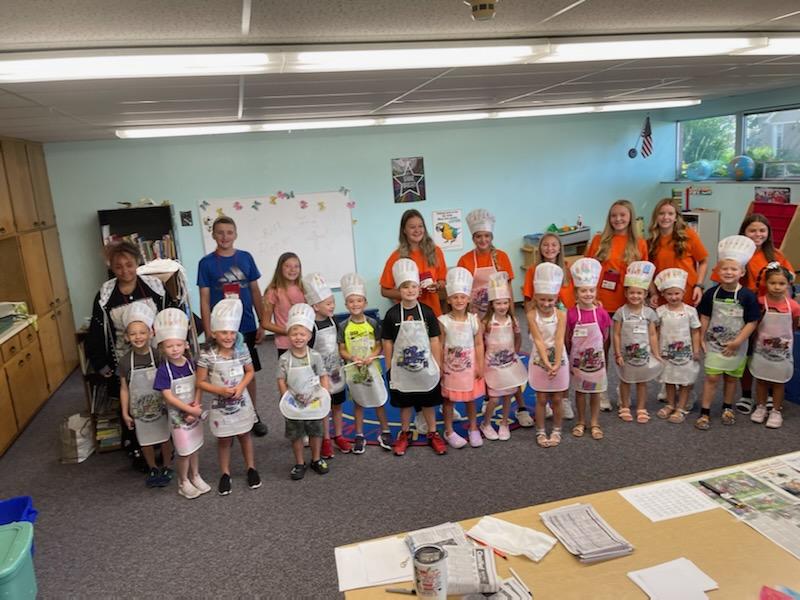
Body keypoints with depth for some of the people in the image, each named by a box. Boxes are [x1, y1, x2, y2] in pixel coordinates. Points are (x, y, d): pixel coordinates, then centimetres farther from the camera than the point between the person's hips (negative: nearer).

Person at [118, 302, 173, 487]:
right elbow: (124, 388, -2)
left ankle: (167, 468, 33)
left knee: (165, 438, 12)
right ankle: (153, 469, 36)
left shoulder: (158, 356, -14)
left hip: (160, 407, -1)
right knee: (145, 442, 15)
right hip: (139, 410, 1)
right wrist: (125, 412, 0)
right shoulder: (125, 361, -10)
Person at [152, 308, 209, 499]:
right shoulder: (164, 370, -18)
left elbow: (198, 386, -3)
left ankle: (195, 476, 37)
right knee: (184, 451, 5)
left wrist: (196, 406, -17)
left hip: (194, 413, 4)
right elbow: (169, 397, -20)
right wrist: (191, 410, -21)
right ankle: (183, 483, 26)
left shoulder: (191, 364, -5)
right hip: (178, 415, -4)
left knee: (195, 446, 17)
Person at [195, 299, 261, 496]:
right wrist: (220, 390, -22)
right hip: (220, 405, -2)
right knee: (224, 440, 13)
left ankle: (251, 468, 34)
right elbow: (200, 382, -11)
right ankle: (225, 474, 30)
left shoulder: (242, 349, -10)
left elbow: (250, 371, 2)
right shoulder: (206, 355, -17)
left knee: (244, 436, 17)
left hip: (242, 402, 2)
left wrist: (240, 387, -15)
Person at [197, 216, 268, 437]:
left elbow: (255, 292, 7)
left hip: (247, 327, 2)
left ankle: (253, 415, 28)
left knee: (250, 373, 12)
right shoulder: (207, 263, -3)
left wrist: (262, 323, 5)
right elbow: (204, 300, -4)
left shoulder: (246, 258, 3)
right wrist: (208, 331, -8)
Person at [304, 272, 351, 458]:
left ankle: (338, 436, 30)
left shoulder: (332, 321, -1)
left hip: (336, 371, 5)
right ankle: (326, 440, 22)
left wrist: (341, 365, 13)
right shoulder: (311, 327, -19)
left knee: (337, 405, 15)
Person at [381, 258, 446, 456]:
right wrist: (390, 368, -1)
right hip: (402, 368, 0)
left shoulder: (427, 312, -7)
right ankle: (404, 433, 34)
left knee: (429, 402, 13)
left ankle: (433, 433, 31)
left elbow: (434, 341, -2)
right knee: (405, 403, 15)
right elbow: (388, 343, -2)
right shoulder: (392, 314, -9)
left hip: (425, 367, 0)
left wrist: (438, 366, -2)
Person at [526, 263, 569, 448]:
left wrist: (557, 364, -28)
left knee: (556, 399, 12)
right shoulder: (532, 315, -13)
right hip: (539, 361, -1)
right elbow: (538, 341, -19)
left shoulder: (561, 315, -11)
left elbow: (559, 341, -18)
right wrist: (547, 363, -27)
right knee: (541, 400, 9)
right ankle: (540, 432, 24)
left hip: (558, 361, 1)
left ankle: (556, 430, 29)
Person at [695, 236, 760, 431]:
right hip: (714, 344, 0)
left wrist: (737, 342, -14)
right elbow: (705, 317, 2)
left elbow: (752, 322, -9)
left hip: (736, 346, 0)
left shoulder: (747, 296, -12)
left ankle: (727, 408, 34)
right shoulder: (712, 293, -7)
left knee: (731, 377, 15)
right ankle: (705, 413, 5)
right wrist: (701, 339, 1)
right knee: (712, 377, -2)